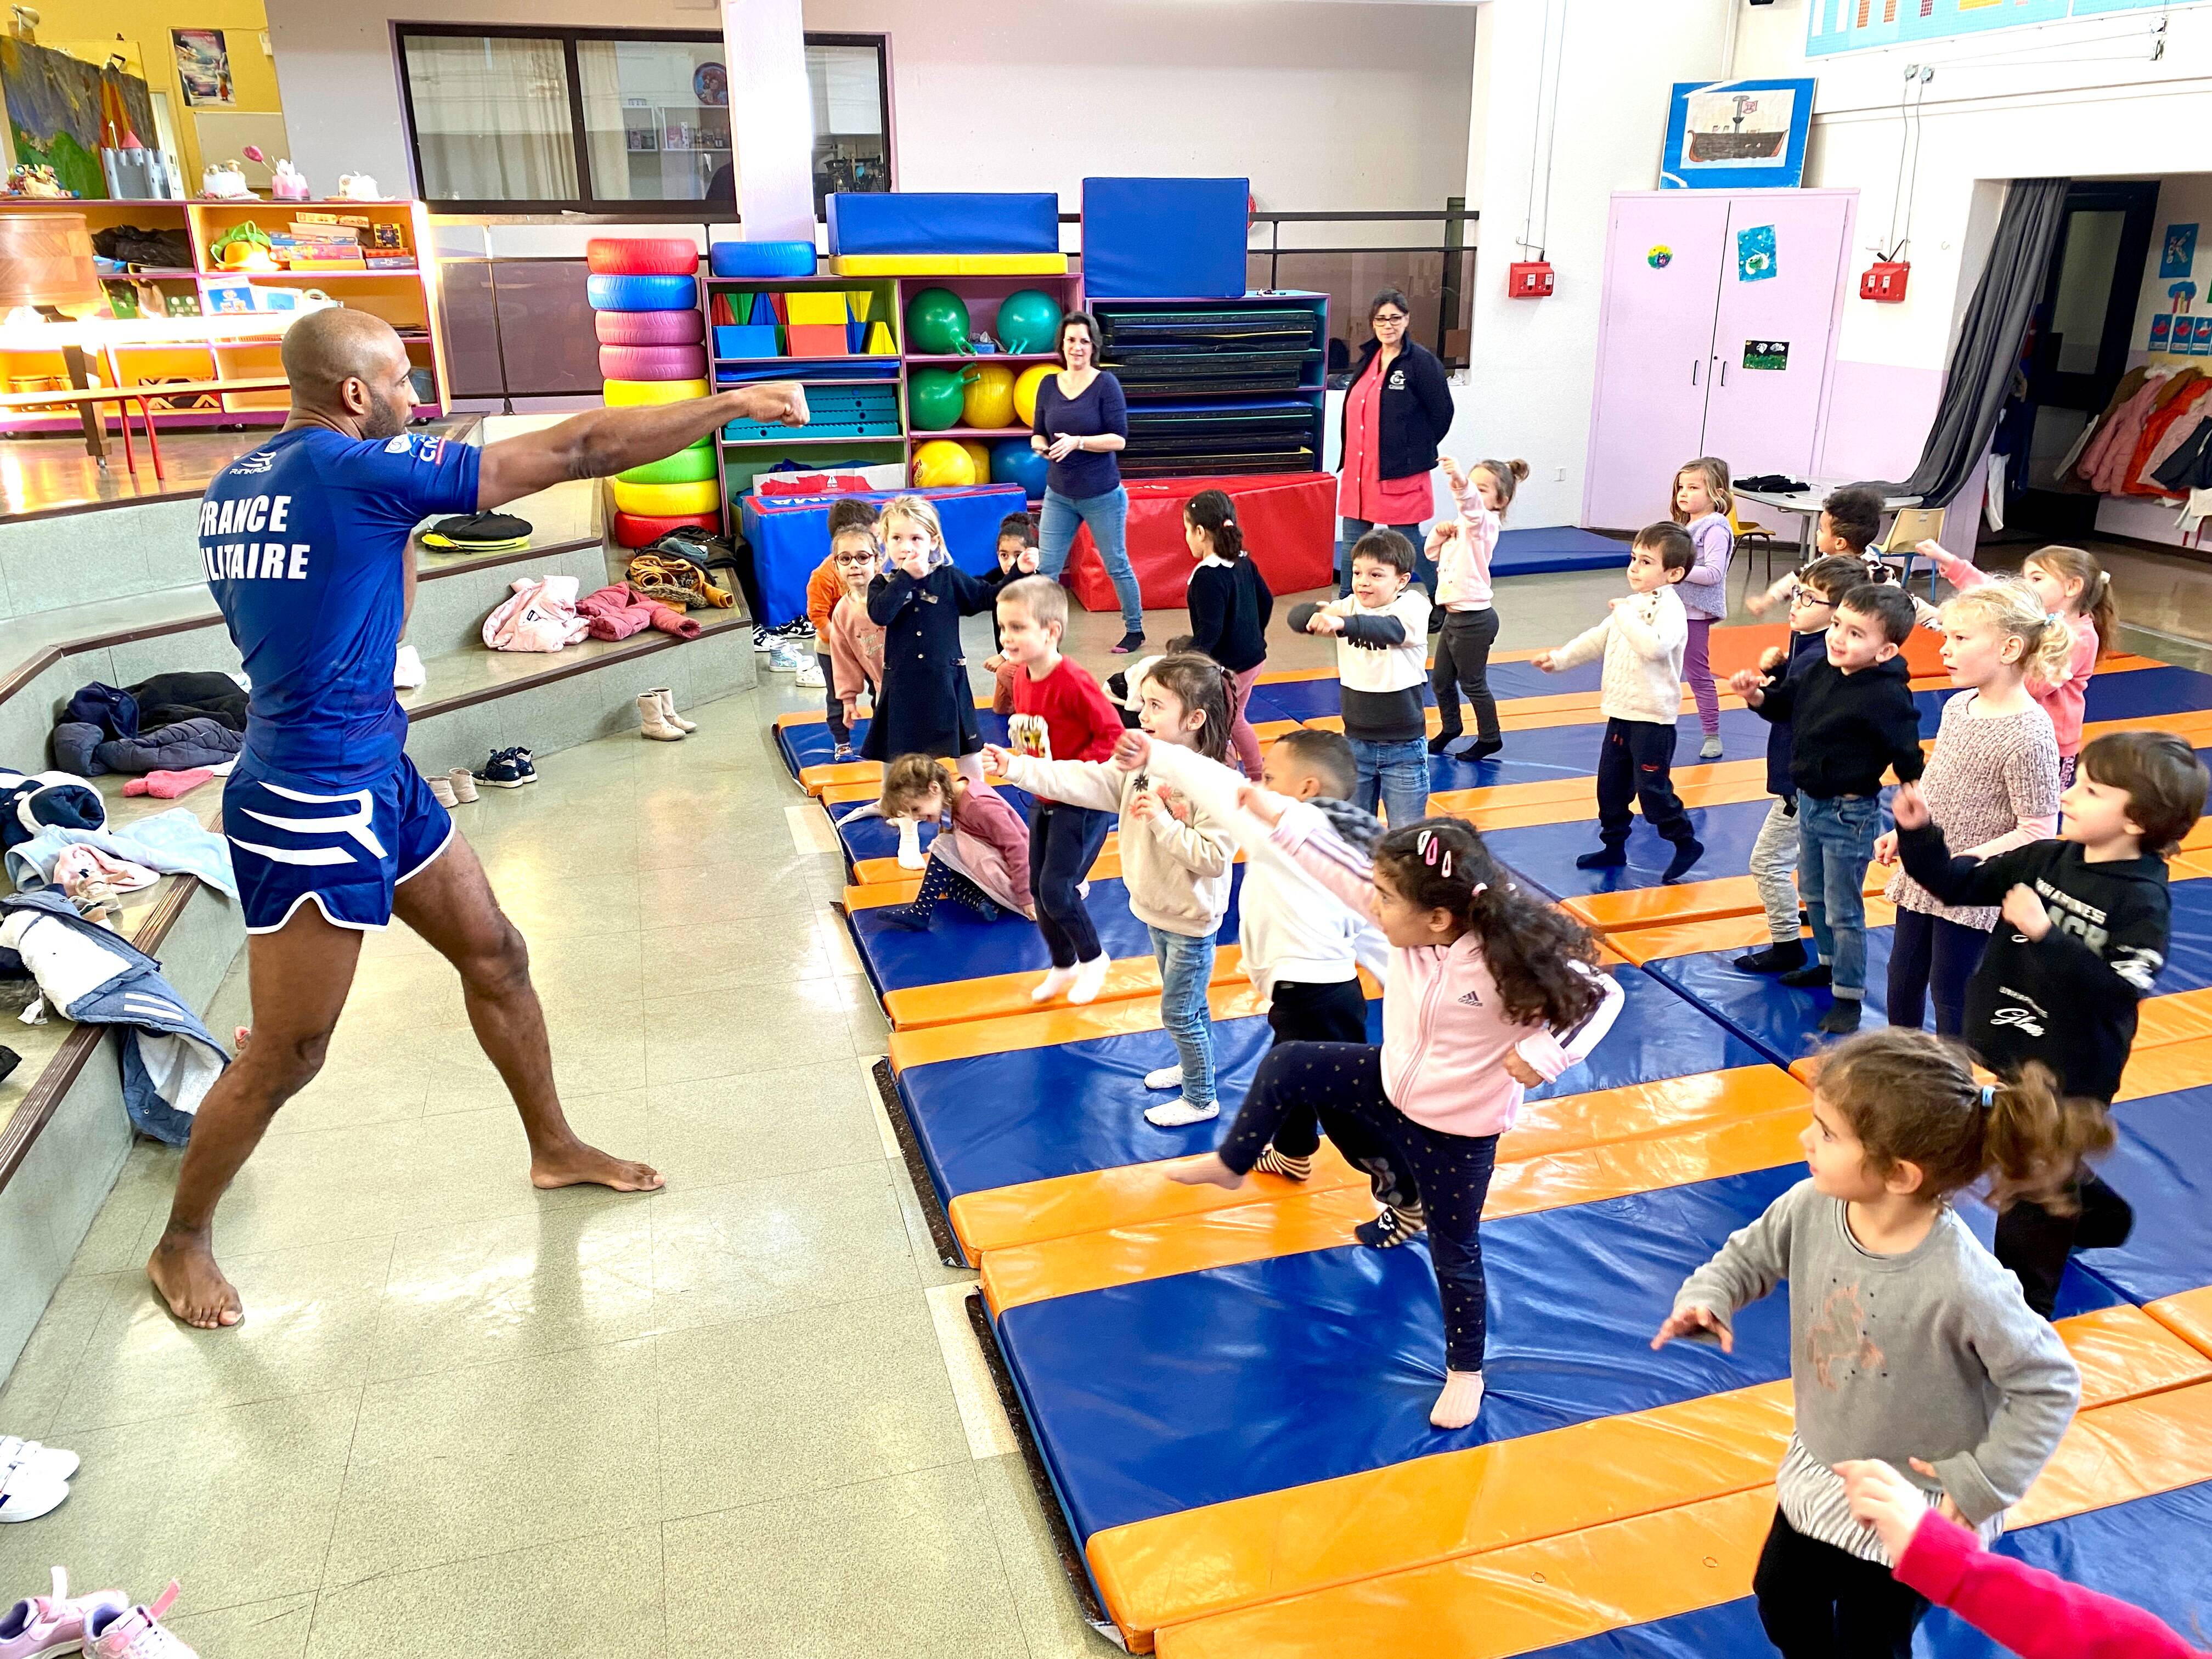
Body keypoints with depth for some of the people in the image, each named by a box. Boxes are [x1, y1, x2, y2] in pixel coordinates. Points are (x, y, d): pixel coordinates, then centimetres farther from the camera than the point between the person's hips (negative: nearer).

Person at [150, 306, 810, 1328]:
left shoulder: (234, 487, 6)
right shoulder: (360, 469, -20)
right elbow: (573, 451, -20)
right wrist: (738, 403, -14)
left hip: (379, 780, 10)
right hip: (313, 810, -10)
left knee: (496, 956, 18)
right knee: (286, 1058, 6)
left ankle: (554, 1148, 35)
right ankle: (181, 1242, 28)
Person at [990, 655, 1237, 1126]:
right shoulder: (1141, 765, -3)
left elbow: (1213, 856, -31)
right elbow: (1083, 781, -7)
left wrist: (1163, 821, -32)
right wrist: (1017, 768, -15)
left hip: (1191, 922, -8)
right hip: (1156, 911, 8)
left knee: (1179, 1012, 7)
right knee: (1186, 1004, 26)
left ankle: (1200, 1100, 26)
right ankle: (1192, 1066, 48)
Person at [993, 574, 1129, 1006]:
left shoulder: (1074, 682, -25)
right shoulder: (1021, 678, 0)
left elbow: (1113, 735, -23)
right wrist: (1014, 762, -4)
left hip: (1082, 803, -8)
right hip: (1043, 800, 8)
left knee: (1056, 890, -8)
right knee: (1039, 888, 13)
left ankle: (1093, 958, 18)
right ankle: (1062, 966, 33)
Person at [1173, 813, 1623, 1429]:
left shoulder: (1511, 960, -34)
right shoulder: (1411, 917, -18)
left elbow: (1601, 994, -24)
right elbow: (1343, 867, -11)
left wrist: (1543, 1056, -34)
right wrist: (1280, 818, -11)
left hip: (1456, 1131, -5)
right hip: (1393, 1086, 6)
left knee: (1454, 1253, 11)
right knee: (1287, 1065, 3)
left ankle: (1465, 1371, 36)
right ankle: (1231, 1164, 28)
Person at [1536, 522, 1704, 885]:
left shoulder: (1669, 608, -17)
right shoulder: (1633, 603, 11)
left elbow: (1654, 647, -36)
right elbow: (1598, 638, 23)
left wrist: (1626, 615, -28)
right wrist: (1560, 658, 20)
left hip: (1653, 719, -9)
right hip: (1621, 713, 9)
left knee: (1652, 787, -5)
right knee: (1610, 784, 14)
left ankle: (1686, 843, 13)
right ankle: (1613, 846, 27)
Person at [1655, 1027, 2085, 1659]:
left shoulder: (1962, 1285, -36)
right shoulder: (1812, 1207, -21)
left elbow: (2050, 1385, -22)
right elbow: (1754, 1252, -1)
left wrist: (1984, 1484, -19)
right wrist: (1707, 1295, -21)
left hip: (1914, 1507, -5)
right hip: (1819, 1467, 5)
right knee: (1782, 1606, 26)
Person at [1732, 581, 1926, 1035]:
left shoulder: (1886, 697, -24)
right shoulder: (1819, 672, -2)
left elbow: (1909, 761, -22)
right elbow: (1785, 704, 15)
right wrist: (1756, 694, -5)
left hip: (1849, 814, -8)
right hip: (1809, 801, 8)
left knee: (1843, 910, 3)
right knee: (1813, 894, 24)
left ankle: (1848, 997, 17)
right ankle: (1830, 963, 44)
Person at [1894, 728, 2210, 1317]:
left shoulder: (2143, 902, -20)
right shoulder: (2044, 859, -4)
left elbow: (2119, 989, -29)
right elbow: (1960, 884, -1)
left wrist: (2045, 933, -33)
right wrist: (1918, 833, -15)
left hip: (2070, 1075, -6)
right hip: (2002, 1053, 6)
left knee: (2038, 1192, 10)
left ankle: (2020, 1304, 27)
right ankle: (2097, 1215, 56)